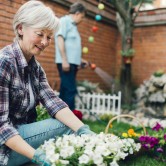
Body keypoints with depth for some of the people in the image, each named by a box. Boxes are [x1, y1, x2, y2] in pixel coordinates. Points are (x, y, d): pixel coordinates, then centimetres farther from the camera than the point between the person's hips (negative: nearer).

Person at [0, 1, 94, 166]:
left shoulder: (35, 67, 5)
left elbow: (52, 101, -11)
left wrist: (83, 129, -24)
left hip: (22, 133, 7)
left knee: (74, 126, -4)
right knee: (68, 127, -16)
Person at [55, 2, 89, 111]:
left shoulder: (73, 26, 24)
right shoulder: (64, 21, -2)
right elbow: (60, 39, -14)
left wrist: (80, 60, 23)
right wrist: (64, 60, -21)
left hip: (72, 63, 9)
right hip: (66, 63, -9)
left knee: (65, 91, 9)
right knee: (71, 90, -12)